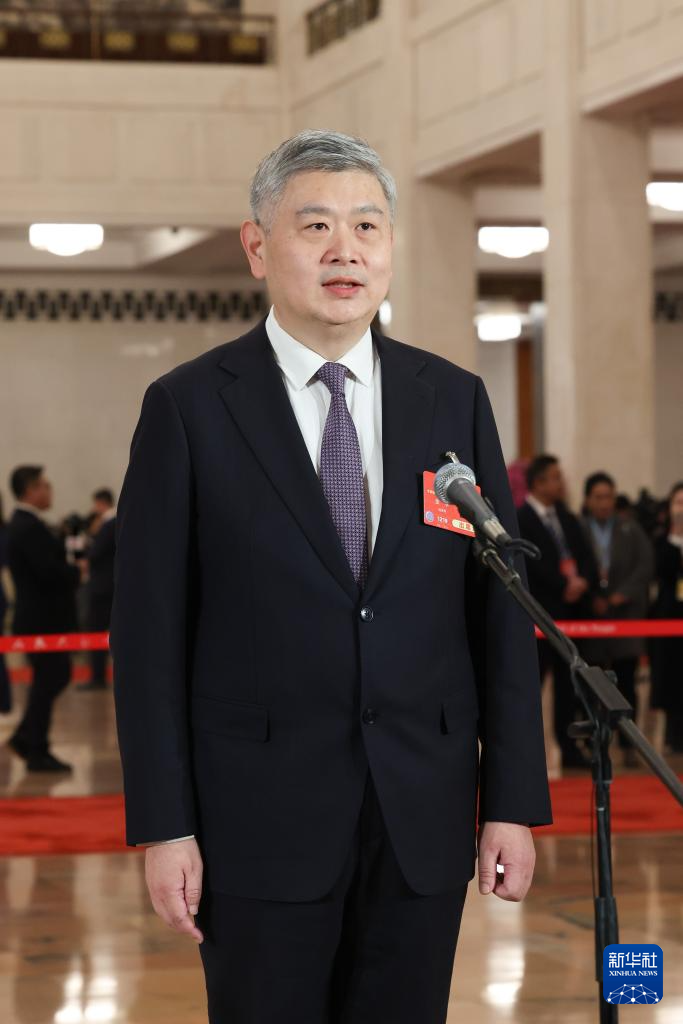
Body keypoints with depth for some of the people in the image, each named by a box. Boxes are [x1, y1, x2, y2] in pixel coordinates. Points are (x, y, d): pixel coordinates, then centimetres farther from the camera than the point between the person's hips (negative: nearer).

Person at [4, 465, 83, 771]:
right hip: (42, 618, -10)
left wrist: (70, 568, 1)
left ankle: (25, 737, 21)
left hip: (39, 617, 10)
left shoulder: (23, 524, 14)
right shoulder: (29, 528, -20)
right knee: (48, 681, -2)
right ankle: (37, 753, 5)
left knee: (57, 676, 17)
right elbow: (49, 571, -26)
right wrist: (78, 572, -10)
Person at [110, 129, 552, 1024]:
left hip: (423, 816, 3)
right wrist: (163, 826, -8)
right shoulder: (189, 408, -2)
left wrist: (514, 801, 1)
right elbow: (150, 630, -3)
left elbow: (501, 612, 6)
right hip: (262, 815, -2)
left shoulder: (453, 401, 7)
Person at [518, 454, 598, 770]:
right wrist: (565, 585, -14)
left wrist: (583, 581, -8)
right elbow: (533, 564, -16)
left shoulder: (567, 518, 16)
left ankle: (568, 748, 13)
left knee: (568, 683, 8)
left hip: (572, 611, 7)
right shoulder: (520, 520, -9)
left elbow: (586, 559, 12)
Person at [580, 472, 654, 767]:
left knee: (626, 681, 0)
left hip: (627, 614, 1)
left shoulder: (630, 529, 7)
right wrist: (591, 599, -12)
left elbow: (645, 564, 0)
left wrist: (623, 594, -10)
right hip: (590, 617, -1)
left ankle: (628, 744, 5)